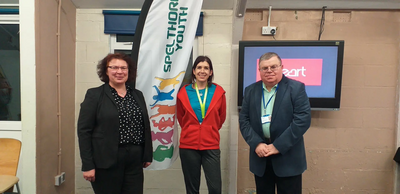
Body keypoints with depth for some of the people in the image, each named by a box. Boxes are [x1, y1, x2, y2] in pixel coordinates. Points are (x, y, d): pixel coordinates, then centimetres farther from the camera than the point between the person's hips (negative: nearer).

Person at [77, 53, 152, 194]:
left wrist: (148, 155, 9)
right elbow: (84, 130, -7)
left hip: (135, 161, 4)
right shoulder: (94, 95, -3)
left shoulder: (137, 95, 10)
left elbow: (146, 127, 12)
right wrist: (87, 165, -11)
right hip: (106, 161, -4)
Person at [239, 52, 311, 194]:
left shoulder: (296, 88, -5)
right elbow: (244, 120, 3)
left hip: (287, 157, -3)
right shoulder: (250, 90, 6)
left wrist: (278, 146, -17)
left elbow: (303, 120, -13)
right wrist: (256, 144, -12)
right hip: (260, 156, 3)